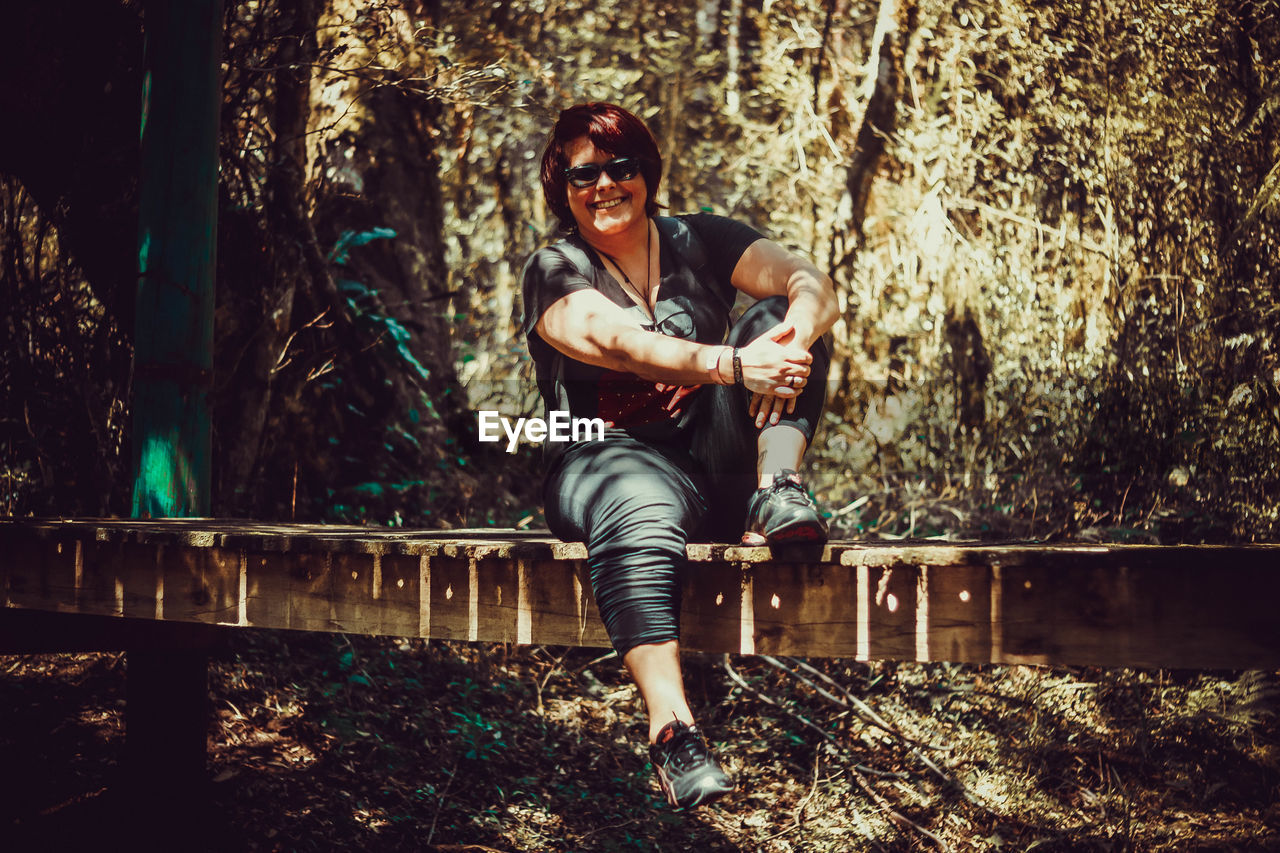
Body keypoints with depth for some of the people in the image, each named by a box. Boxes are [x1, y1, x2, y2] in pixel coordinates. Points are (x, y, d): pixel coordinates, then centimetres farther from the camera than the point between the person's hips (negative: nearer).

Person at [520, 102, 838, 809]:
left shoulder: (699, 242, 12)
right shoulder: (555, 271, 3)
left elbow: (814, 285, -4)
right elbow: (622, 342, -18)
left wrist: (786, 345, -29)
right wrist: (735, 367, -34)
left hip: (719, 463, 4)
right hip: (611, 455, -3)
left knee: (781, 316, -12)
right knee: (641, 516, -40)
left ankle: (779, 491, -32)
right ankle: (670, 727, -51)